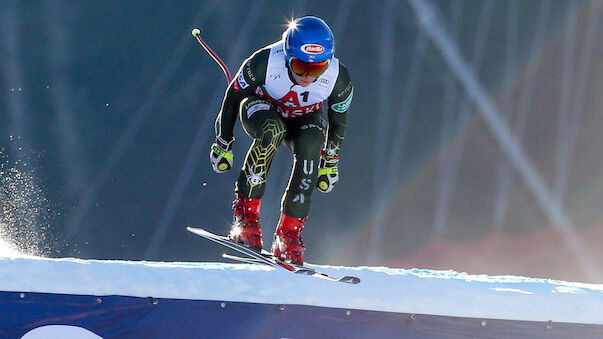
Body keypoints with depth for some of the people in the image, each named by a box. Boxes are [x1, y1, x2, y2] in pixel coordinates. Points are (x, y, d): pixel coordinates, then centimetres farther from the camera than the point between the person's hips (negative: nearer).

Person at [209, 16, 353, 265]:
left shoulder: (338, 78, -28)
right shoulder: (265, 63, -35)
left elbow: (338, 122, -6)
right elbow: (234, 95, -16)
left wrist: (330, 161, 4)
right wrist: (223, 144, -8)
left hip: (302, 119, 2)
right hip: (261, 107, -2)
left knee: (310, 147, -32)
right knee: (272, 131, -38)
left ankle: (289, 235, -25)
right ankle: (245, 214, -31)